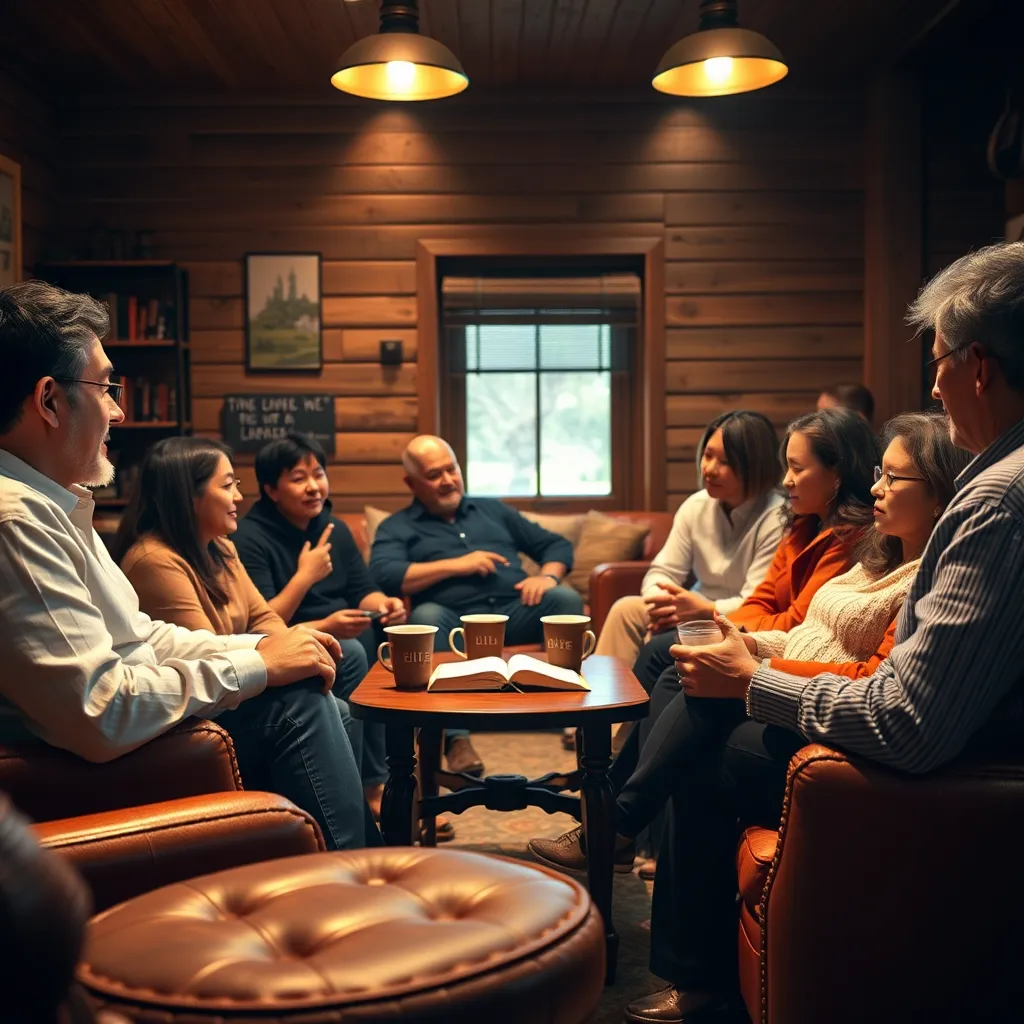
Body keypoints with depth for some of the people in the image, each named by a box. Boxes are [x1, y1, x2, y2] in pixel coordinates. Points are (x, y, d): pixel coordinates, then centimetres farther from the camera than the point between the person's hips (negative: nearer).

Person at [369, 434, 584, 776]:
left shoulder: (492, 509, 27)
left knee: (565, 598, -25)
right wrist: (456, 565, -7)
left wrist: (547, 575, 1)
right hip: (455, 621, -3)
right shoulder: (397, 527, 15)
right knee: (426, 616, -35)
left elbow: (557, 544, 25)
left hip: (515, 611, 3)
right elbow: (382, 576, -7)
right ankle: (455, 736, -40)